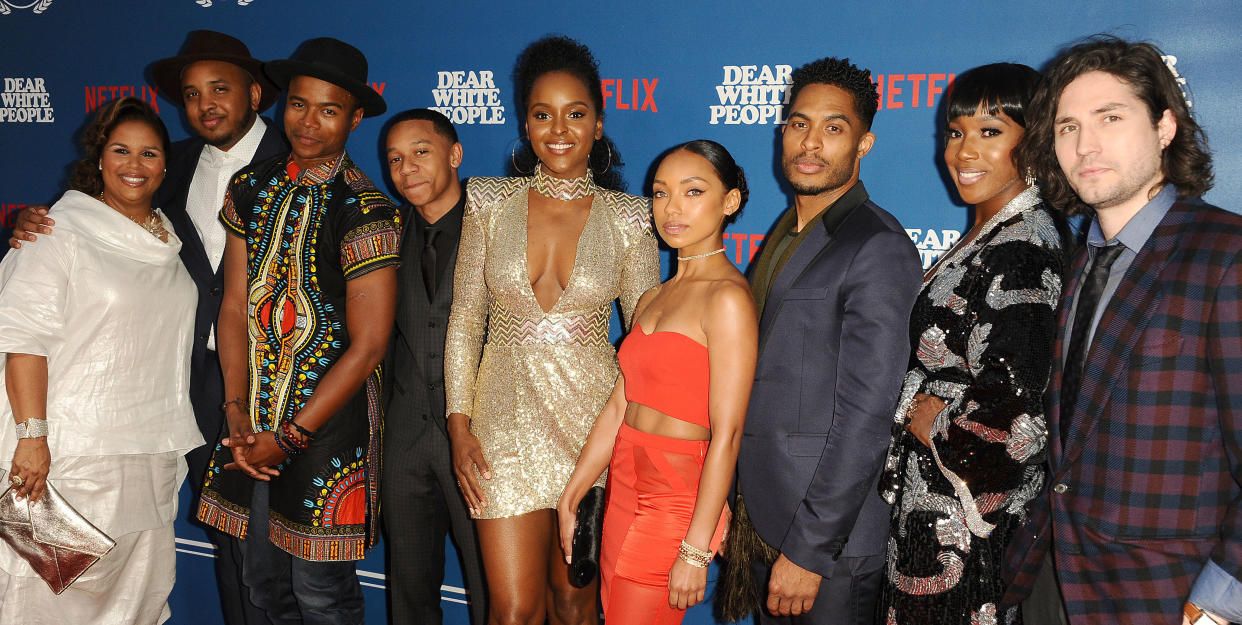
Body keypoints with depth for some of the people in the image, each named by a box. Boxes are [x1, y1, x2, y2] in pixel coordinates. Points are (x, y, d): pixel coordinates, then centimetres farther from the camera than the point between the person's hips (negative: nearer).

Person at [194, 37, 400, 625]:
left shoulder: (364, 212, -13)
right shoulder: (251, 189, 5)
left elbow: (367, 345, -14)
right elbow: (236, 304, 6)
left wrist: (288, 437, -12)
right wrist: (236, 414, -3)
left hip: (328, 421, -5)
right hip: (254, 422, 6)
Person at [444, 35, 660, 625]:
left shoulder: (627, 218, -1)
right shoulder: (492, 203, 1)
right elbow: (465, 321, 4)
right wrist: (459, 424, -2)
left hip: (593, 419, 0)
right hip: (506, 416, 0)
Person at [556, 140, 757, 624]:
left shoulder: (727, 298, -15)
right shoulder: (652, 299, 11)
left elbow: (726, 434, -18)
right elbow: (617, 409, 11)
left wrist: (695, 551, -18)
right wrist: (570, 498, 12)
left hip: (676, 501, -7)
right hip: (624, 489, 7)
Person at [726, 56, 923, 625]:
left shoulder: (879, 251, -17)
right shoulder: (786, 234, 10)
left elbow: (866, 418, -21)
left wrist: (808, 550, -20)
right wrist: (745, 504, 12)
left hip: (832, 537, -8)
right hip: (762, 516, 8)